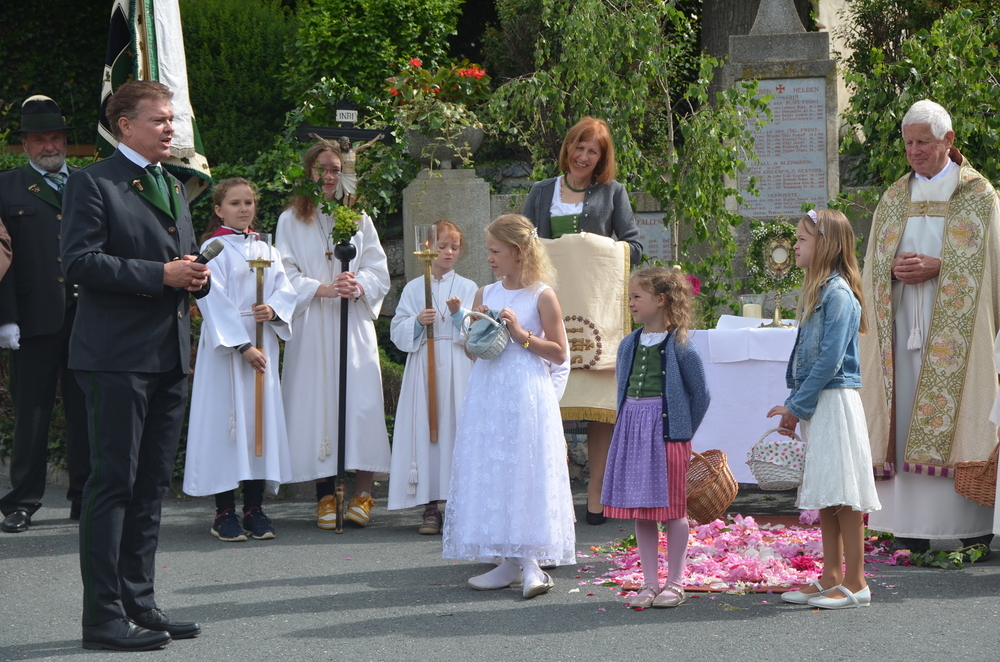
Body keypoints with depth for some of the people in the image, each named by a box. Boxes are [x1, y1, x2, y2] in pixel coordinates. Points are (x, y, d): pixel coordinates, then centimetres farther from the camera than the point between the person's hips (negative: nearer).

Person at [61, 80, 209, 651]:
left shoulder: (174, 186, 20)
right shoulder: (94, 183, -5)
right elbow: (79, 260, -15)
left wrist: (197, 274, 3)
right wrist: (160, 274, -19)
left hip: (171, 355, 8)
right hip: (117, 355, -8)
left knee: (152, 485, 11)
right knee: (114, 482, -7)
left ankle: (139, 603, 18)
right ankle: (104, 616, -3)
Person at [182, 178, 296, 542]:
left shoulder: (266, 249, 14)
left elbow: (285, 289, 9)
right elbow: (215, 301, -11)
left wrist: (273, 309, -15)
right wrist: (243, 346, -16)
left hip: (263, 343, 5)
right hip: (225, 345, -5)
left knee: (262, 416, 4)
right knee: (227, 419, -5)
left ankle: (254, 508, 10)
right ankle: (224, 512, -1)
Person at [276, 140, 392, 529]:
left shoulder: (358, 218, 12)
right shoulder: (291, 220, 8)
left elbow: (379, 271, 7)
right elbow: (286, 275, 0)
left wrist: (360, 286, -13)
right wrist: (322, 288, -15)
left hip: (354, 324, 1)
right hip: (311, 326, -1)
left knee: (361, 400, -7)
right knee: (317, 401, -4)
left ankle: (363, 492, -3)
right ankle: (325, 495, 0)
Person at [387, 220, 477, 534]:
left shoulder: (467, 287, 10)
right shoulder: (414, 288, 11)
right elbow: (398, 333, 6)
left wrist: (459, 314, -13)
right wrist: (418, 322, -12)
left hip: (458, 366, 0)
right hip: (423, 364, 0)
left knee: (457, 428, -6)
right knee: (425, 429, -4)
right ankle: (430, 507, 0)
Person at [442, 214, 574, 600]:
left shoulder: (541, 296, -4)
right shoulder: (485, 295, 12)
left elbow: (559, 353, -5)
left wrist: (521, 334, -13)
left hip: (526, 395, -6)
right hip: (488, 394, 6)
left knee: (525, 473, -8)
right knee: (491, 473, 4)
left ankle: (531, 564, -6)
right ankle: (510, 563, 10)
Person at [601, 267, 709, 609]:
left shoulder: (679, 346, -9)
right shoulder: (629, 345, 9)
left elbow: (700, 395, -3)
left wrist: (682, 432, 0)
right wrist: (627, 427, 10)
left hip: (667, 432, -6)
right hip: (631, 433, 6)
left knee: (672, 509, 2)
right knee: (640, 512, 8)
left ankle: (674, 584, 11)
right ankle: (650, 583, 16)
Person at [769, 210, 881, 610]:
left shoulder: (837, 293, -14)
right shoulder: (816, 291, 15)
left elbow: (830, 359, -19)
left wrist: (797, 407, -14)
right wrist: (793, 405, 10)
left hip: (835, 401, -10)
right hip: (815, 404, 10)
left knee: (843, 496, -5)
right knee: (825, 498, 12)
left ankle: (855, 583, 0)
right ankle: (830, 579, 18)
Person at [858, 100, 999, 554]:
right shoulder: (893, 199, 16)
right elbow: (875, 263, 15)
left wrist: (936, 267, -15)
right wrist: (896, 267, -7)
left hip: (955, 324, -4)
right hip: (904, 322, 4)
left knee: (956, 408, -9)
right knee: (908, 413, -3)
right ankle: (912, 523, -2)